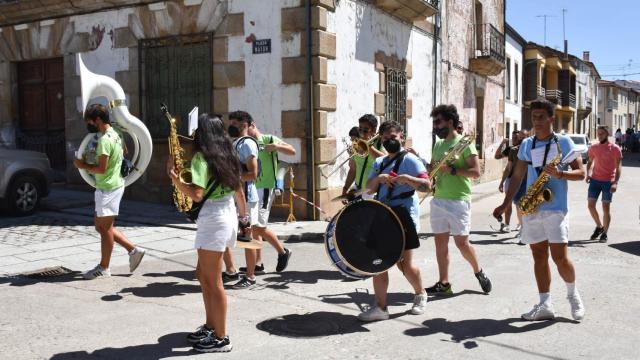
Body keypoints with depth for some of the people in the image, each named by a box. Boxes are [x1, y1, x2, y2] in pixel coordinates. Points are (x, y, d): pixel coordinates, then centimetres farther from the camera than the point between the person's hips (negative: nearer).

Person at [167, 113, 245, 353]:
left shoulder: (201, 157, -13)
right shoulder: (226, 155, 11)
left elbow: (197, 194, -23)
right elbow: (239, 190, 16)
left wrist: (173, 175, -14)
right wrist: (243, 216, 27)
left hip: (212, 219, -9)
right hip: (229, 216, 9)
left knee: (213, 281, 0)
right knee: (203, 275, 19)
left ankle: (221, 339, 8)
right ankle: (210, 326, 26)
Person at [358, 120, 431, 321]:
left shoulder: (410, 160, -5)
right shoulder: (379, 163, 15)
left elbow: (427, 186, -13)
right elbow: (369, 189, 10)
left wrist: (406, 178, -26)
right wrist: (378, 178, -8)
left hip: (403, 217, -6)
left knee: (405, 263, 1)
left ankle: (420, 295, 29)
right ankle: (380, 307, 8)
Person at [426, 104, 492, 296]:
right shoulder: (438, 145, 15)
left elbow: (476, 171, -12)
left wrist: (452, 170, -21)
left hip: (458, 200, -7)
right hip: (438, 199, 7)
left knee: (462, 242, -2)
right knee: (440, 241, 6)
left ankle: (479, 272, 23)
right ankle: (444, 283, 13)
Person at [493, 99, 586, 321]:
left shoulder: (564, 142, -1)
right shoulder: (526, 145, 11)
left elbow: (580, 173, -2)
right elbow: (517, 176, 13)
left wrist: (559, 173, -22)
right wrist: (505, 205, 7)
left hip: (555, 209, -4)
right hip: (530, 209, 4)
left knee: (560, 257, -7)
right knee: (539, 257, 7)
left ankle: (573, 293, 22)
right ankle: (545, 305, 13)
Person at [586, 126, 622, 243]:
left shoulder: (615, 148, -6)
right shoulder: (593, 148, 7)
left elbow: (618, 167, -10)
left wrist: (616, 182, -20)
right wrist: (588, 174, 1)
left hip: (608, 181, -4)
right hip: (595, 180, 4)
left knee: (606, 207, 0)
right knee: (590, 205, 1)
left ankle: (605, 233, 11)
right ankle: (599, 226, 24)